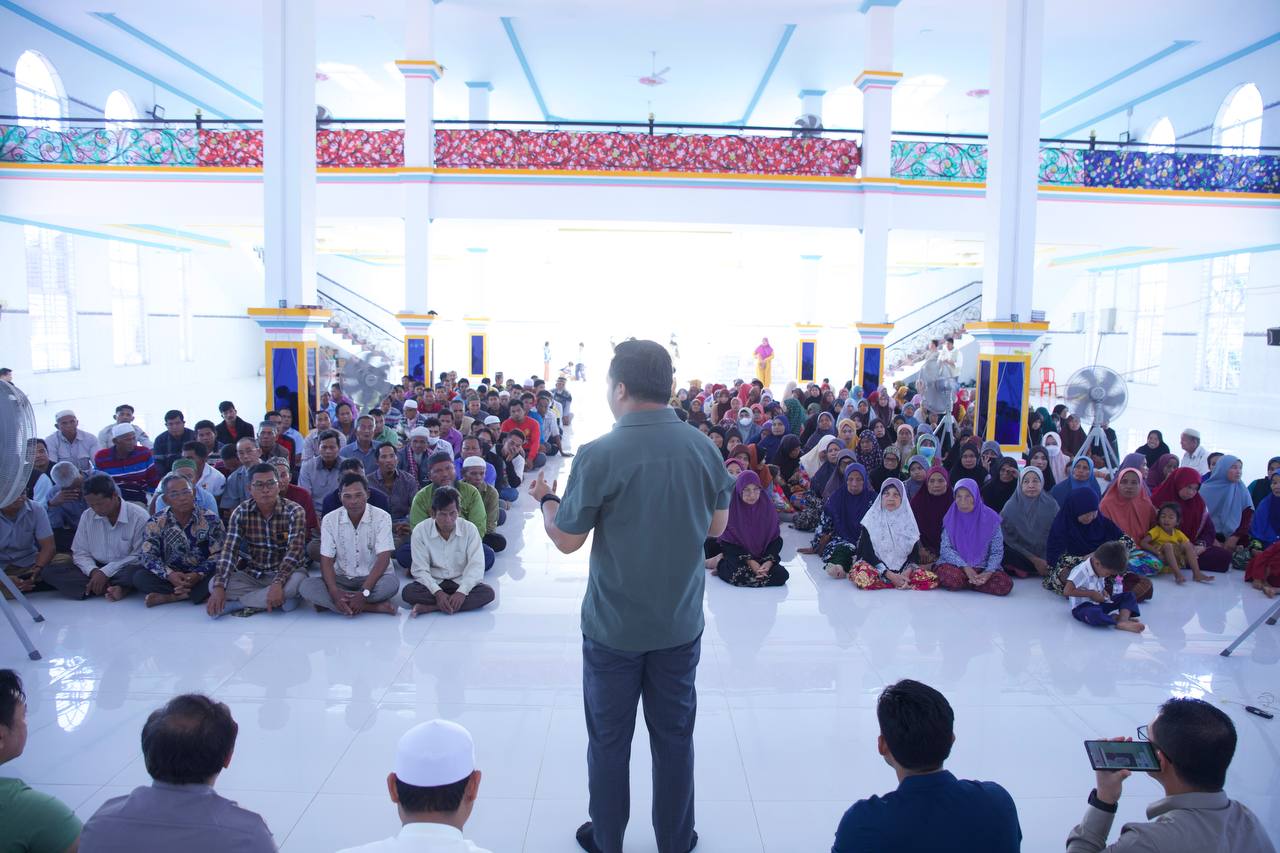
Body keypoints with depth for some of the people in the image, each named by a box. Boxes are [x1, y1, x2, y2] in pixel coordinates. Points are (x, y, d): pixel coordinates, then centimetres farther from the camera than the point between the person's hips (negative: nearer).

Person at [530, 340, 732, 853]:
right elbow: (716, 527, 5)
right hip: (681, 623, 3)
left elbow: (566, 540, -10)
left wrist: (546, 499, 9)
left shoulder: (599, 455, -19)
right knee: (674, 735, 17)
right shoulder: (704, 449, -7)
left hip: (614, 625, -3)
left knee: (609, 738, 15)